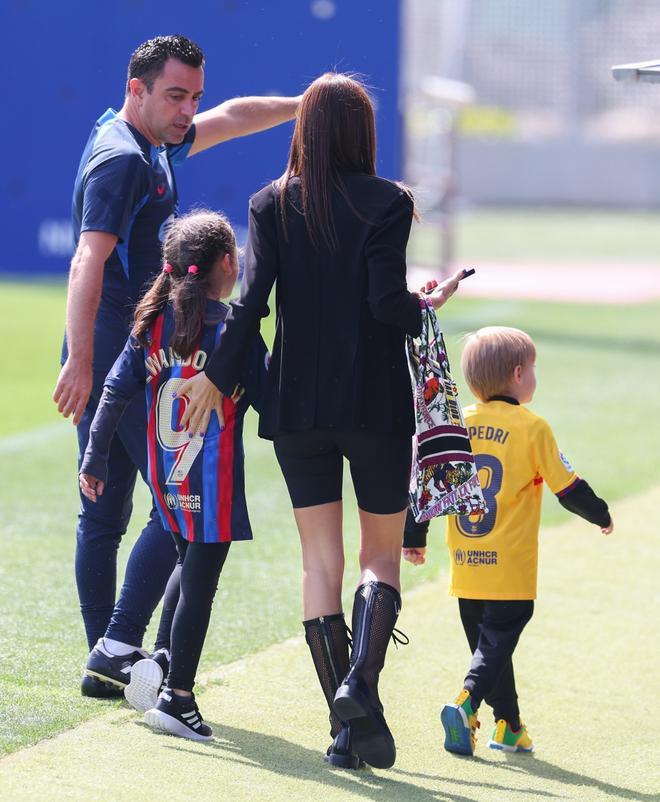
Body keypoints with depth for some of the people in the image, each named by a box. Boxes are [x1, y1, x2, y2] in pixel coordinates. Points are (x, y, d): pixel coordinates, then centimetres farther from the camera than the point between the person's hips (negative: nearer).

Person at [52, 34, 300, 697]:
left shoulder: (153, 145, 16)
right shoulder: (123, 159, -15)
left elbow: (230, 118, 35)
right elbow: (88, 262, -25)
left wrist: (303, 106, 40)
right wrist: (80, 360, -33)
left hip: (106, 362, 10)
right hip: (125, 359, -10)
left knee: (103, 516, 10)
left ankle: (106, 664, 13)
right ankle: (119, 647, -14)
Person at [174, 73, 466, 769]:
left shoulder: (272, 205, 0)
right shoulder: (387, 202, -7)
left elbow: (251, 300, -7)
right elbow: (388, 303, -14)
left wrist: (217, 377, 1)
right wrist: (430, 306, 7)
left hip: (297, 404, 2)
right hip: (376, 401, -2)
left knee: (320, 560, 7)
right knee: (381, 554, 9)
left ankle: (345, 723, 2)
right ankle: (361, 680, -17)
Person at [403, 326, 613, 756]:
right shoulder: (531, 427, -8)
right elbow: (568, 488, -3)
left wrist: (415, 538, 18)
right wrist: (602, 515, 15)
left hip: (466, 569, 5)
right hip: (510, 569, -5)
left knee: (489, 642, 16)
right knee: (497, 642, -4)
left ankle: (509, 725, 21)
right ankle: (467, 704, -26)